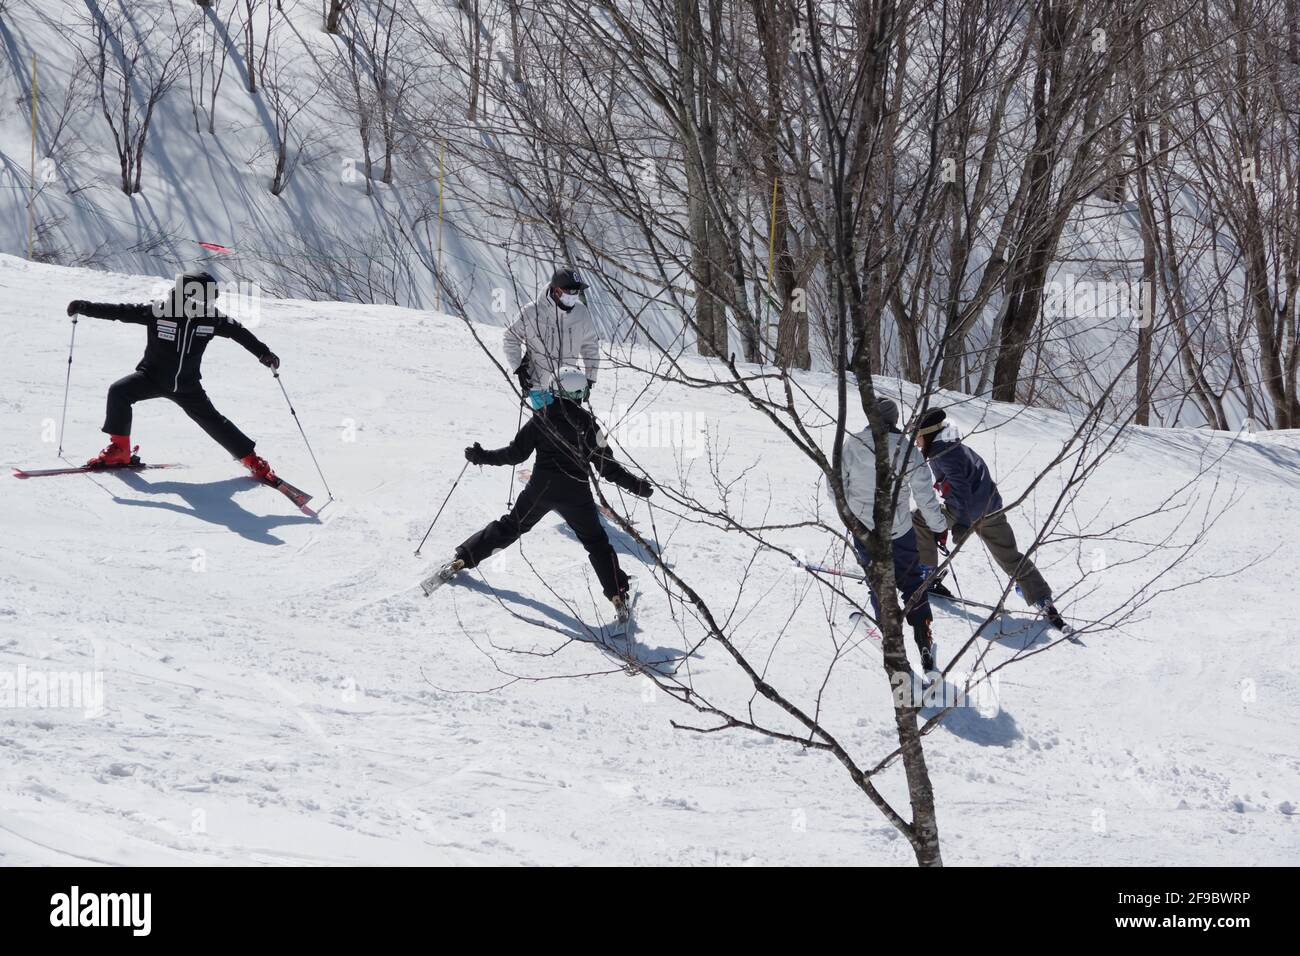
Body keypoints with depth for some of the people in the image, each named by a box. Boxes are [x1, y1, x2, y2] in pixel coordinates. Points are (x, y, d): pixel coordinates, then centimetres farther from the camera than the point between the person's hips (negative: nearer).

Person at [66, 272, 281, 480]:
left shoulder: (211, 318, -12)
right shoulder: (159, 311, -21)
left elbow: (238, 332, 4)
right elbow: (120, 311, -23)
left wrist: (263, 353, 7)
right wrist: (84, 307, -30)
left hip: (187, 385, 1)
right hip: (152, 376, -1)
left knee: (213, 421, 5)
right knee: (119, 391, -23)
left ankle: (251, 460, 21)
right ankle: (119, 450, -11)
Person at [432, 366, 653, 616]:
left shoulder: (541, 419, -2)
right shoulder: (587, 423, -5)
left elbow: (516, 453, -1)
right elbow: (606, 465, -5)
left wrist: (483, 457, 11)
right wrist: (635, 485, 4)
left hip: (540, 489, 2)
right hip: (576, 494, -2)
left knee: (509, 527, 19)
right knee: (596, 543, 10)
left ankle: (461, 559, 19)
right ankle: (618, 594, 0)